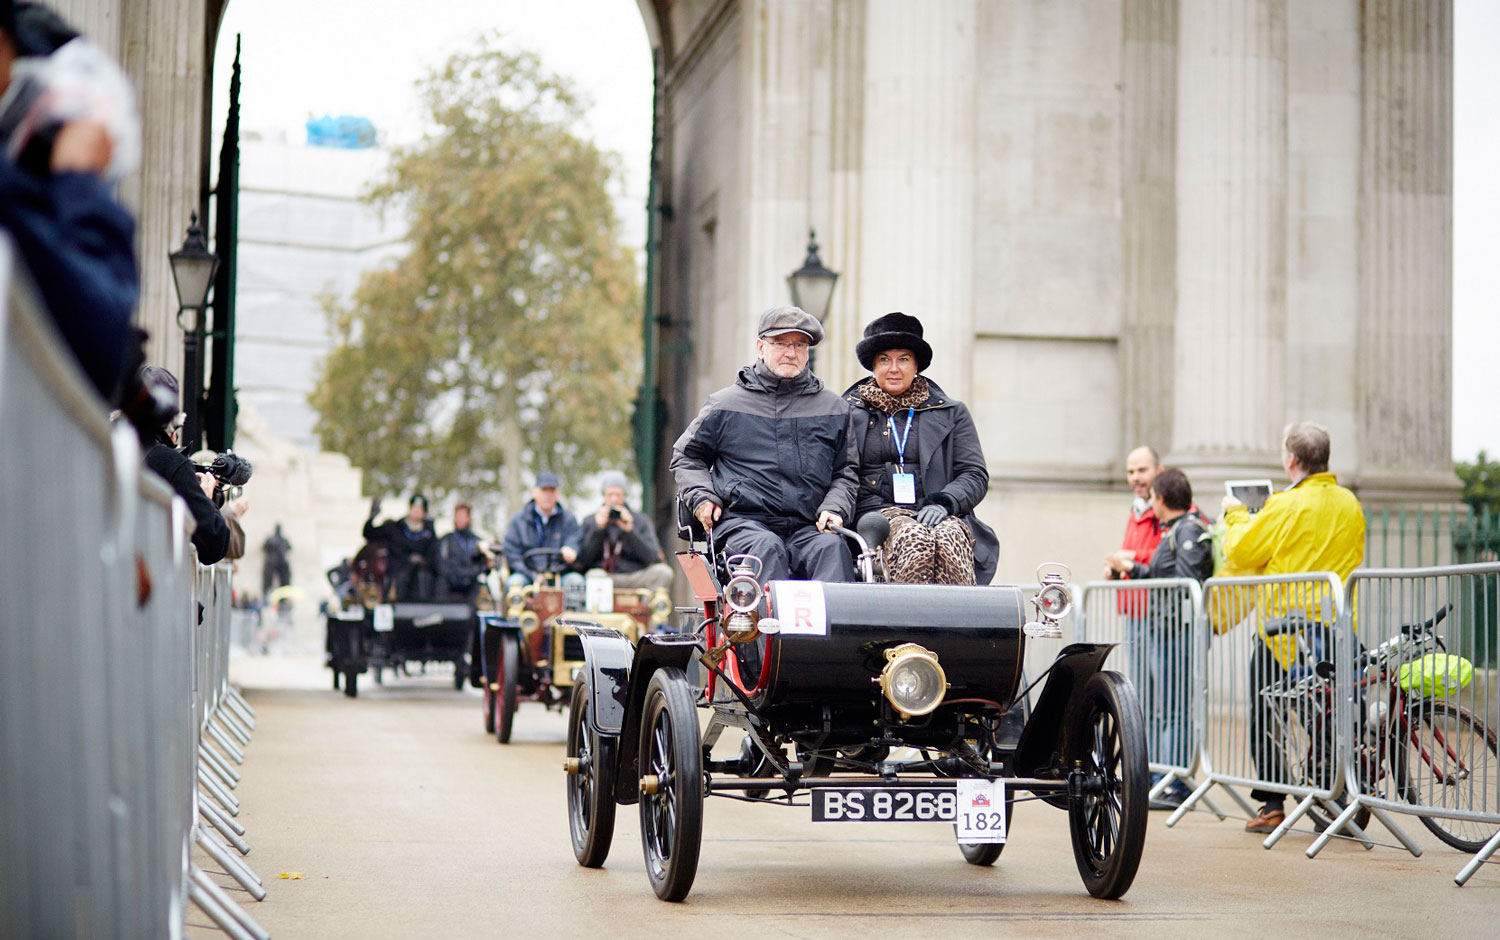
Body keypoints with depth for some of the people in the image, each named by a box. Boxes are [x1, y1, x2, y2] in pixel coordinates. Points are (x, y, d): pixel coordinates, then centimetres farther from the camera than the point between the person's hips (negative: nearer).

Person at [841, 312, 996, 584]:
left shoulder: (952, 413, 21)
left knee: (949, 539, -37)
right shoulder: (848, 412, 21)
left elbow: (976, 475, 12)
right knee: (915, 540, -37)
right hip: (878, 512, -1)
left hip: (941, 517, 1)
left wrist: (943, 503, -8)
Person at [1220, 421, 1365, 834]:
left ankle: (1273, 805, 0)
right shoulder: (1350, 505, 5)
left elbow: (1240, 552, -8)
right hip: (1337, 627, 5)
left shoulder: (1286, 507, -14)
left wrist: (1235, 515, 12)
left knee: (1264, 715, 5)